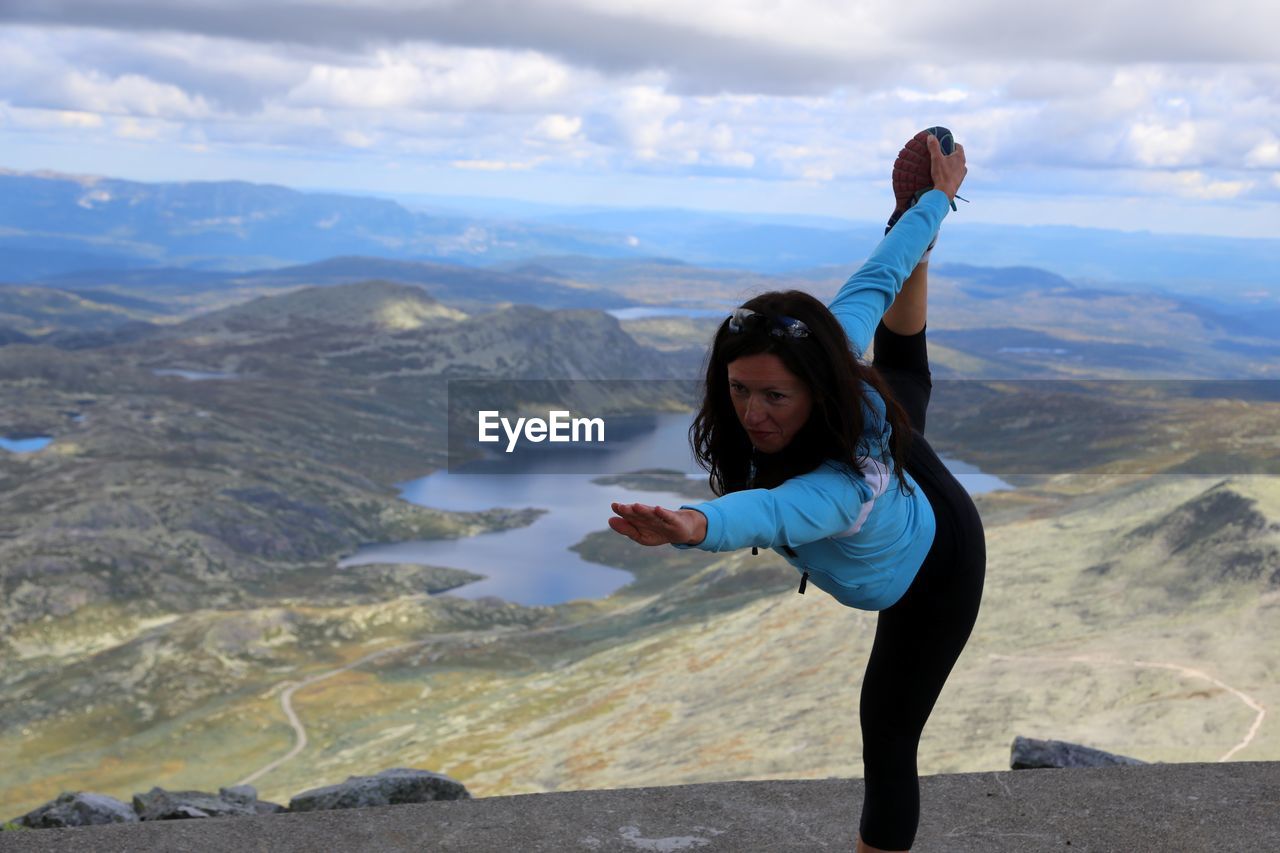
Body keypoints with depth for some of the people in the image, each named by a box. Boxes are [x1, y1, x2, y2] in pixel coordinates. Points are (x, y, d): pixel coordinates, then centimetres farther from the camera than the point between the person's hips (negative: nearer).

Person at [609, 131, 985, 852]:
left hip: (933, 577, -7)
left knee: (888, 740, -5)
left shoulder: (848, 484, -52)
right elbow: (875, 280, -20)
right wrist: (935, 199, -3)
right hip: (917, 484, 7)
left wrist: (692, 525, -94)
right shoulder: (831, 352, -34)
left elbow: (770, 513, -73)